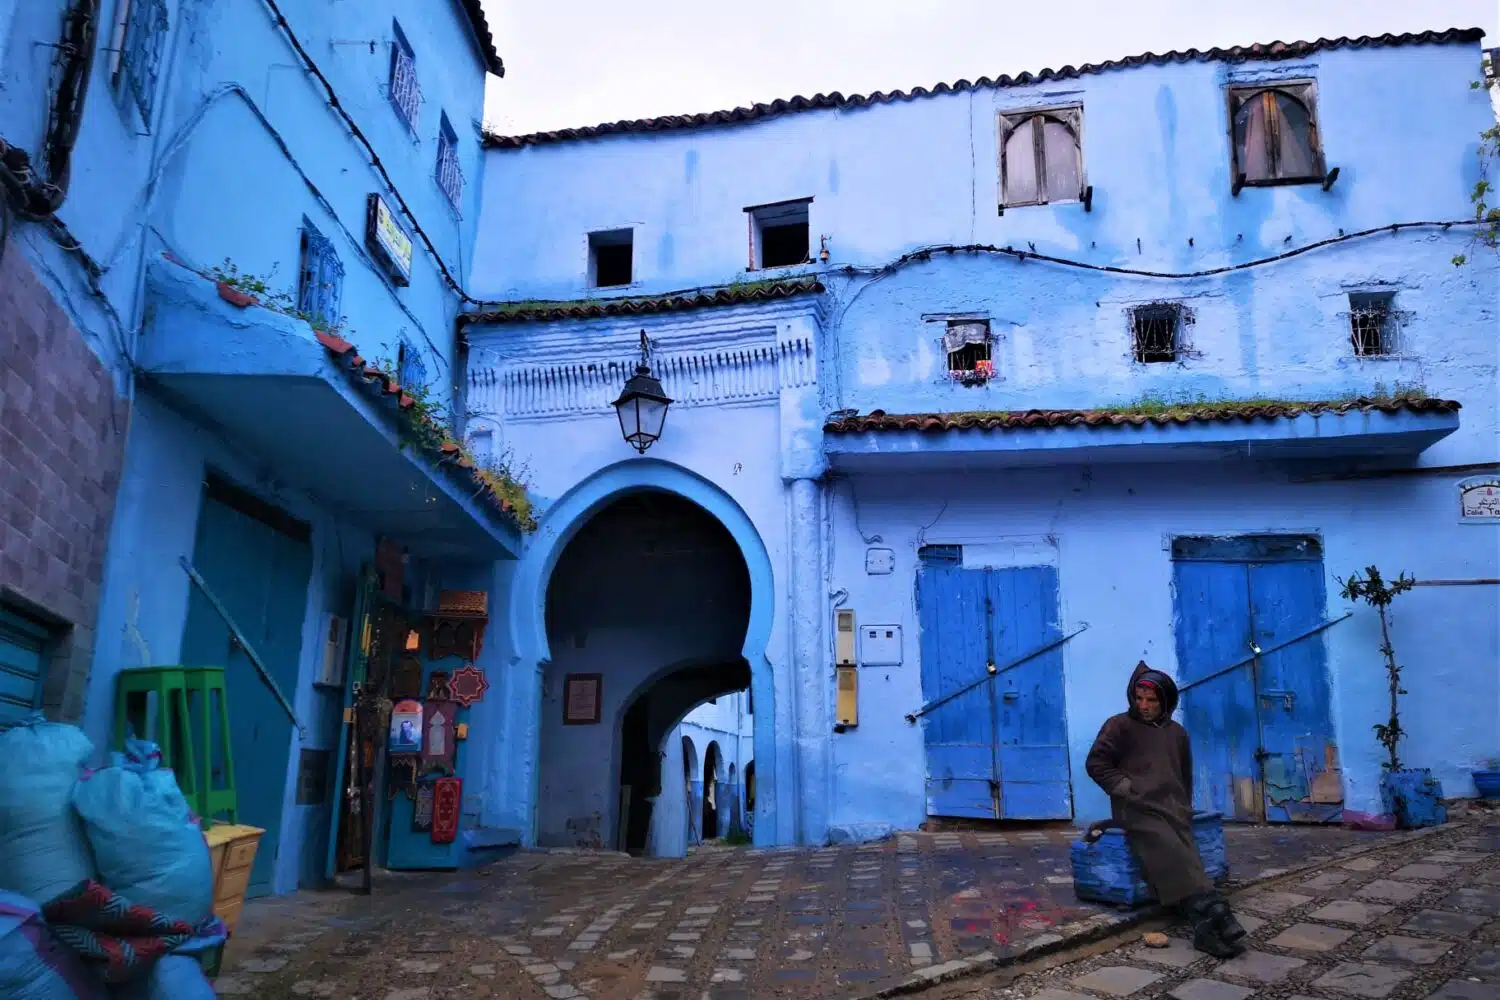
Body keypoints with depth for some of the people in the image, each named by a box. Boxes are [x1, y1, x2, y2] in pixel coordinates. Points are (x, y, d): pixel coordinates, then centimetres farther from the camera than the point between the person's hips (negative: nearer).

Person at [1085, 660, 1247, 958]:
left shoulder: (1177, 733, 24)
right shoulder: (1119, 725, 8)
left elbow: (1185, 776, 33)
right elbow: (1096, 763, 4)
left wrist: (1183, 805, 18)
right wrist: (1125, 787, -6)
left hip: (1172, 809, 4)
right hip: (1138, 809, -4)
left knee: (1184, 856, -27)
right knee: (1172, 854, -30)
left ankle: (1208, 924, -45)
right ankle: (1211, 915, -43)